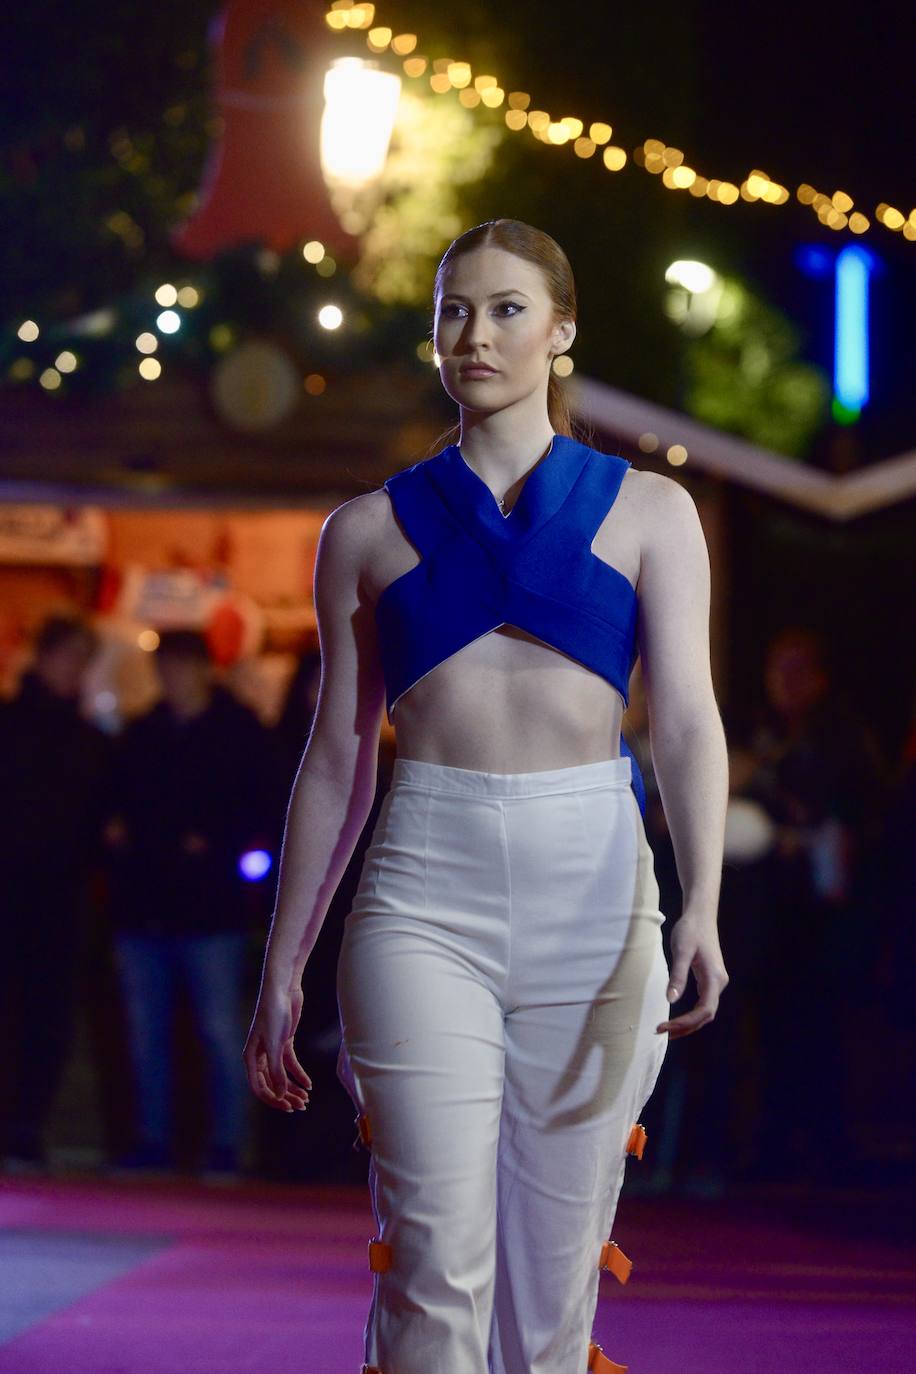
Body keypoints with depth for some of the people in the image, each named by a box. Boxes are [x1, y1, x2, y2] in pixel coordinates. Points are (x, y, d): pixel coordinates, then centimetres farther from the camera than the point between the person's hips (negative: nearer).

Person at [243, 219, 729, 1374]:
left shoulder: (647, 513, 7)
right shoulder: (369, 532, 10)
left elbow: (687, 718, -2)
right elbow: (338, 758, 12)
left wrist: (700, 907, -17)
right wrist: (282, 963, 9)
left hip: (591, 888, 0)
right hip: (424, 895, 0)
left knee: (558, 1267, 3)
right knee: (437, 1258, -10)